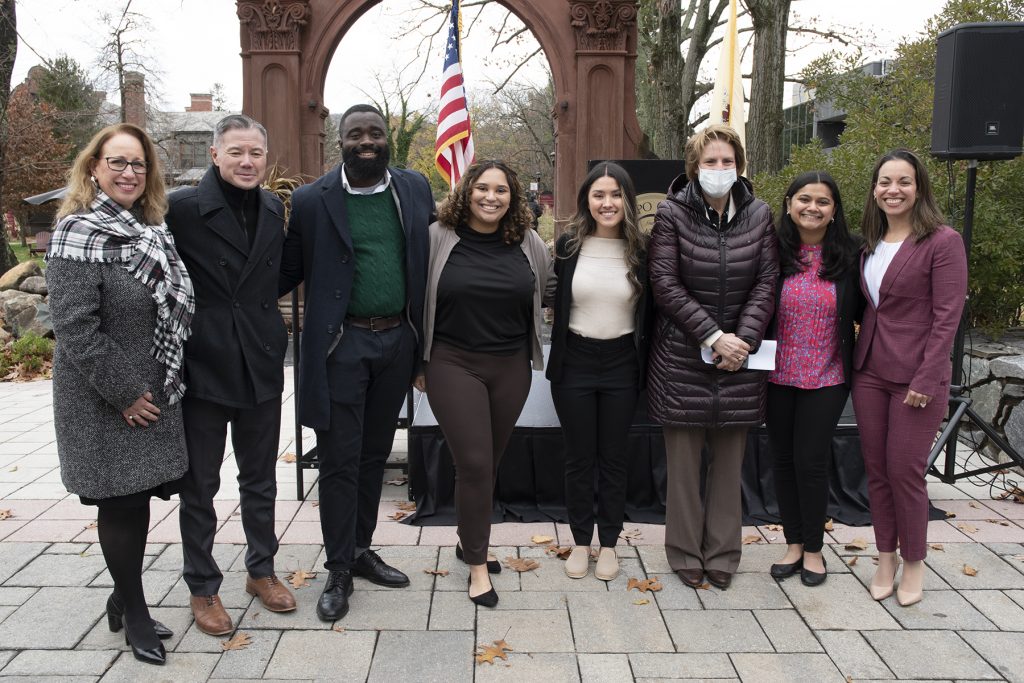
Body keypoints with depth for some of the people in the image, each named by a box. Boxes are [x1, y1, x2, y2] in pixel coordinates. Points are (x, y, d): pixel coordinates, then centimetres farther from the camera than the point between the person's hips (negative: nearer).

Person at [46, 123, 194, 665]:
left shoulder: (153, 233, 9)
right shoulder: (78, 234, -13)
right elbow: (75, 327, -20)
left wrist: (167, 385, 9)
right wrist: (124, 393, -17)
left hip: (154, 394, 7)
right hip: (104, 401, -6)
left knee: (137, 498, 14)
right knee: (121, 502, 5)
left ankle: (124, 599, 31)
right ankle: (134, 614, 21)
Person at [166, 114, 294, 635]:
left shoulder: (274, 209, 5)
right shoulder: (183, 207, -11)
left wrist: (270, 328, 10)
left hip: (261, 363, 5)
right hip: (203, 363, -4)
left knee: (260, 478, 17)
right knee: (199, 484, 10)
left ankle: (261, 570, 35)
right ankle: (202, 588, 26)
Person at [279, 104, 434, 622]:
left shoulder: (415, 189, 5)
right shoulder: (312, 200, -6)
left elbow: (431, 251, 13)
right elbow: (288, 272, 0)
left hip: (397, 341, 4)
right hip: (341, 345, -4)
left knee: (375, 454, 16)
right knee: (339, 460, 2)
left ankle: (361, 550, 32)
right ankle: (338, 570, 17)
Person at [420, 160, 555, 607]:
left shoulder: (528, 243, 4)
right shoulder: (438, 238, -5)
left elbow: (550, 291, 19)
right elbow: (418, 299, 1)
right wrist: (419, 361, 3)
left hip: (511, 368, 4)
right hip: (453, 366, -3)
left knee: (489, 463, 13)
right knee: (474, 464, -6)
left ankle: (469, 540, 35)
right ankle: (478, 564, 9)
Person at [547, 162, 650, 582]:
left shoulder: (641, 249, -3)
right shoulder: (569, 245, -3)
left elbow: (649, 311, 3)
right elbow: (556, 303, 5)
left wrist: (644, 364, -1)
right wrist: (555, 356, 2)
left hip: (621, 364, 0)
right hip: (574, 363, 0)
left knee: (613, 458, 11)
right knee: (578, 458, 10)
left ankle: (608, 543, 26)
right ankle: (580, 542, 26)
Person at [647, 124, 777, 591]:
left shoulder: (759, 215, 5)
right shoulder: (672, 214, -4)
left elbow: (766, 284, 2)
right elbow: (665, 285, -9)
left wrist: (744, 340, -11)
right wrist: (713, 336, -14)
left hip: (740, 356, 3)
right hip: (682, 355, -2)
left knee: (730, 460, 10)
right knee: (683, 460, 4)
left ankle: (721, 554, 24)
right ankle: (685, 553, 20)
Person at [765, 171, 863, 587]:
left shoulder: (849, 256, -2)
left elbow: (862, 312, 5)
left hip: (825, 379, -1)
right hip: (777, 376, 1)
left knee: (811, 462, 3)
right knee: (783, 459, 10)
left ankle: (814, 549, 23)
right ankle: (793, 544, 28)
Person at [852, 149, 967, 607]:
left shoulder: (943, 242, -8)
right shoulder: (871, 244, 11)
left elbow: (947, 317, -12)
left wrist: (926, 379, -16)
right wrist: (856, 360, 6)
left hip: (916, 378, -6)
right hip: (869, 374, 6)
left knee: (905, 471, 0)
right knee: (875, 469, 10)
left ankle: (913, 562, 21)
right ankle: (885, 557, 25)